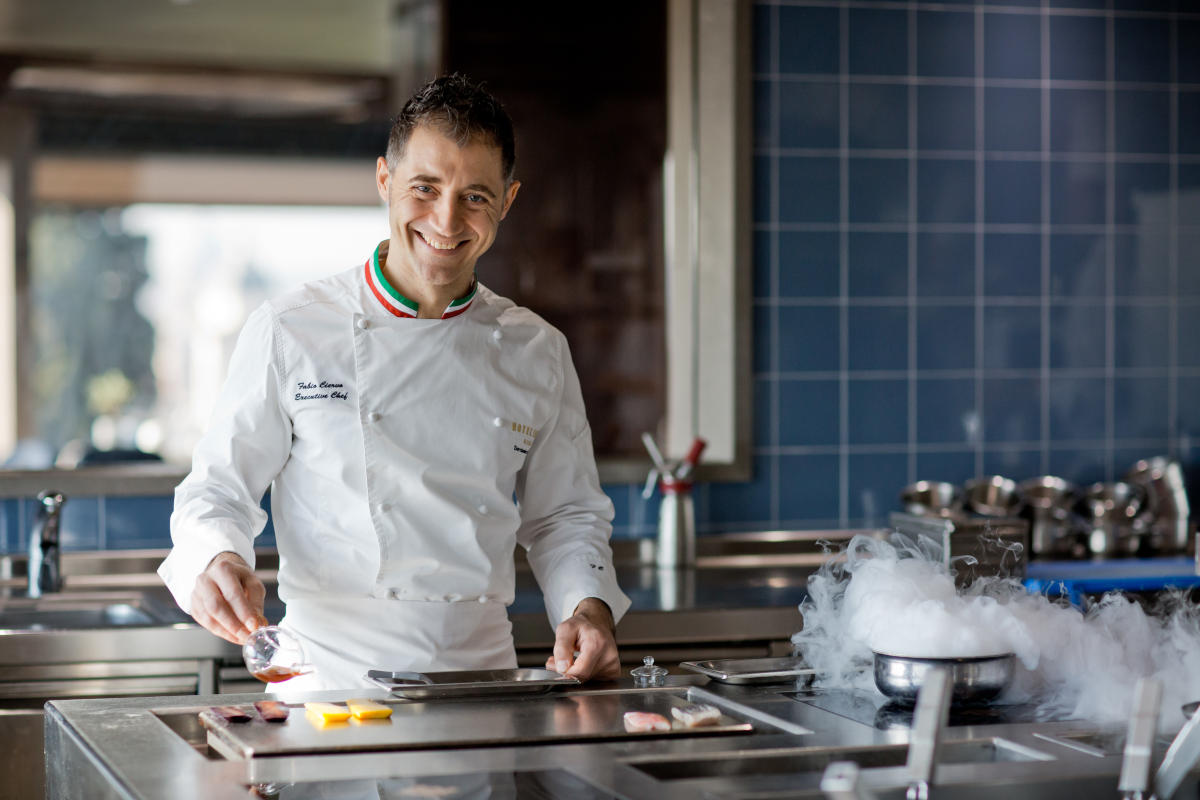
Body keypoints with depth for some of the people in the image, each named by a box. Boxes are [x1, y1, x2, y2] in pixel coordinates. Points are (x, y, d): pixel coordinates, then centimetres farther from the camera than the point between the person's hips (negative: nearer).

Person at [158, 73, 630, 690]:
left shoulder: (537, 354, 11)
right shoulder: (288, 332, 1)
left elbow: (565, 516, 19)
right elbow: (218, 489, 4)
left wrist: (589, 607, 0)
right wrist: (217, 562, -18)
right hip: (330, 681, -3)